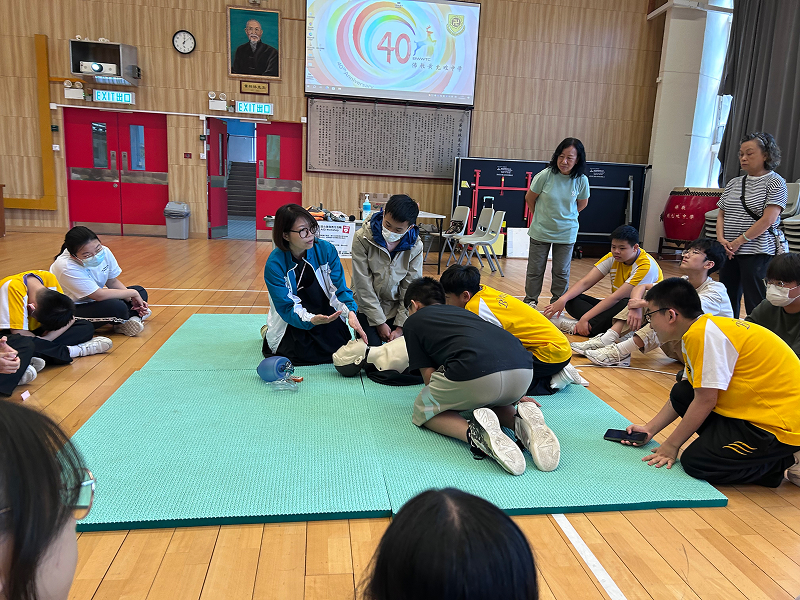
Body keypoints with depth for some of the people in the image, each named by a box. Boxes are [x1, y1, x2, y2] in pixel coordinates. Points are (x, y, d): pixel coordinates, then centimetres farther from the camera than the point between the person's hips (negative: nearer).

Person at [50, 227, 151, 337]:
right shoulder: (66, 268, -30)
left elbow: (113, 282, 4)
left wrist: (132, 300, -11)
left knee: (140, 292, 3)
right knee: (117, 307, -33)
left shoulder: (104, 252, -11)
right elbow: (99, 295, -31)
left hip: (94, 302, 8)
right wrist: (132, 293, -22)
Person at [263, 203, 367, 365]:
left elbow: (339, 288, -11)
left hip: (326, 313, 3)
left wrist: (350, 312, -31)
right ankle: (268, 334, 12)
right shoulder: (274, 265, -20)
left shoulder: (326, 250, -13)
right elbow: (287, 308, -20)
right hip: (293, 321, -2)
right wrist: (311, 320, -40)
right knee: (305, 354, -21)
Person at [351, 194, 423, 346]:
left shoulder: (415, 246, -10)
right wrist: (379, 322, -15)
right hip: (367, 306, -2)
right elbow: (363, 286, -15)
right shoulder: (362, 238, -17)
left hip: (397, 308, 2)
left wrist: (400, 327, -11)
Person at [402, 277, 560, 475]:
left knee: (423, 410, 21)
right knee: (486, 399, 39)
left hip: (475, 374, -6)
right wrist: (512, 395, 52)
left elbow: (428, 375, 19)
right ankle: (520, 422, 7)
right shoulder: (459, 310, 39)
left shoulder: (413, 321, 23)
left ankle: (473, 431, -8)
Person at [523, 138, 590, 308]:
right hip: (540, 231, -1)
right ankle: (530, 301, 27)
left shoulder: (581, 180, -10)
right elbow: (530, 198, 0)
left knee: (561, 272, 10)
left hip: (566, 234, 1)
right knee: (535, 269, 10)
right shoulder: (545, 175, -16)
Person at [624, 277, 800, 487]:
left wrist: (671, 445, -9)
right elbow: (683, 396, 15)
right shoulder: (700, 331, 8)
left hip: (782, 422, -10)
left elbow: (705, 400, -19)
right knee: (681, 393, 7)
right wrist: (650, 429, 11)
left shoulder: (705, 334, -22)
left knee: (695, 462, -13)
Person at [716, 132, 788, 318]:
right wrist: (721, 239, -4)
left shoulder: (775, 182, -3)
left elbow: (767, 220, -11)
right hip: (729, 253, 6)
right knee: (728, 300, 10)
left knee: (755, 304, -5)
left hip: (757, 253, -6)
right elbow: (721, 215, 14)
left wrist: (738, 242, -13)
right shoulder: (734, 183, 14)